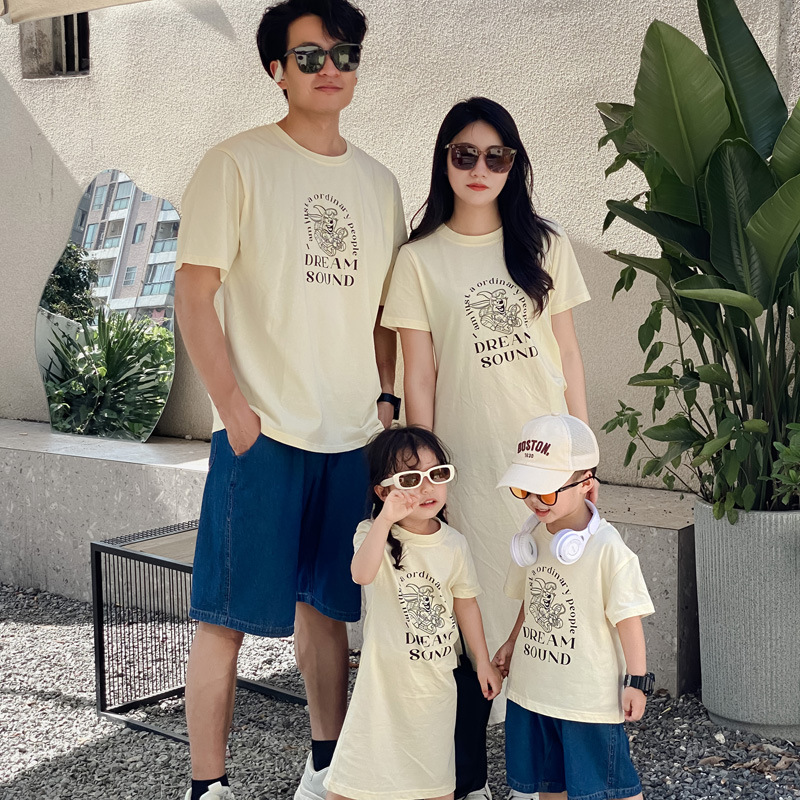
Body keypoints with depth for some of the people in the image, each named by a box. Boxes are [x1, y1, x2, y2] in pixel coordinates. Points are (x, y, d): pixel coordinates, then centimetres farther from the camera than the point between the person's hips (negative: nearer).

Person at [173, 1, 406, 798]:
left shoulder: (377, 181, 12)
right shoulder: (236, 164, -4)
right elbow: (194, 293, -8)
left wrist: (385, 397, 6)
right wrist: (234, 407, -13)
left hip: (353, 435, 5)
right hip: (263, 432, -5)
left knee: (326, 601, 15)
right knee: (228, 613, 0)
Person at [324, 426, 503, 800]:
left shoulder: (453, 544, -3)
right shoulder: (374, 533, -14)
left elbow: (465, 602, 9)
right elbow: (362, 574, -35)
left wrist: (483, 661, 12)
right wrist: (386, 519, -42)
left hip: (436, 675, 3)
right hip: (385, 674, -3)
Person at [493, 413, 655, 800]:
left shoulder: (607, 547, -20)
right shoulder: (532, 537, 0)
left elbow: (627, 616, -15)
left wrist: (636, 681, -14)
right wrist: (513, 642, 15)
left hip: (588, 694, -6)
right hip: (531, 686, 6)